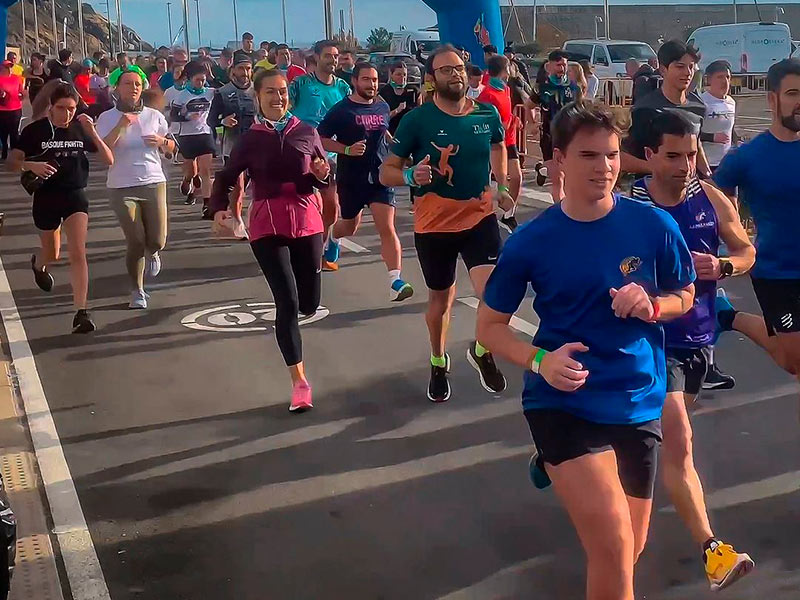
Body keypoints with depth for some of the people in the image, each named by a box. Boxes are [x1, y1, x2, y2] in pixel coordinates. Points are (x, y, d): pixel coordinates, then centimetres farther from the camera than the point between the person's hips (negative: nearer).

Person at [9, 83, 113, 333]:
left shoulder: (81, 129, -2)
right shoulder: (36, 130, -8)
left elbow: (109, 160, -3)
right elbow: (13, 162, -7)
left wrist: (92, 133, -16)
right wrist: (32, 165, -28)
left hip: (75, 195, 0)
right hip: (45, 197, 0)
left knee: (77, 253, -13)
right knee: (52, 253, 18)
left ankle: (81, 313, -12)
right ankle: (38, 264, 57)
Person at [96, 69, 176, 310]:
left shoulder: (155, 116, 8)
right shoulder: (107, 118, 0)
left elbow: (171, 149, 15)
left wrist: (162, 141, -8)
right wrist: (120, 126, -20)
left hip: (153, 183, 2)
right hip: (122, 188, -2)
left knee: (157, 241, -1)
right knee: (135, 242, -5)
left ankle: (151, 253, 39)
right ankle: (137, 293, 12)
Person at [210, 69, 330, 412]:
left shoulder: (306, 132, 3)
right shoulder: (250, 138, 0)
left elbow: (323, 180, 10)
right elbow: (226, 178, 6)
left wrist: (322, 174, -13)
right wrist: (219, 208, -11)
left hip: (307, 222, 2)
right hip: (268, 227, -2)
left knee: (309, 304, 9)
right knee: (287, 303, -11)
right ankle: (299, 381, -4)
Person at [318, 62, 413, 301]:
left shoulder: (383, 107, 6)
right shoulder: (341, 110, -9)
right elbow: (321, 139, -9)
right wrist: (347, 150, -21)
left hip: (380, 177, 2)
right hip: (351, 180, -2)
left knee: (387, 229, -13)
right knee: (350, 227, 19)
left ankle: (395, 283, -17)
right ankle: (333, 238, 57)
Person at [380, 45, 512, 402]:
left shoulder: (487, 114, -3)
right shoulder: (417, 120, -12)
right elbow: (386, 173, -10)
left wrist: (501, 186, 12)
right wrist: (411, 176, -30)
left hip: (480, 218, 1)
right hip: (434, 224, -1)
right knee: (440, 297, 15)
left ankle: (482, 351, 14)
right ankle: (438, 362, 42)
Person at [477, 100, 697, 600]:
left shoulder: (653, 225, -5)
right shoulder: (531, 241, -8)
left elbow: (686, 295, 10)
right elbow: (490, 324, 1)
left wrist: (652, 306, -13)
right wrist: (539, 361, -18)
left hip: (639, 405, 3)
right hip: (562, 405, -3)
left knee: (626, 556, 18)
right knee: (614, 548, -22)